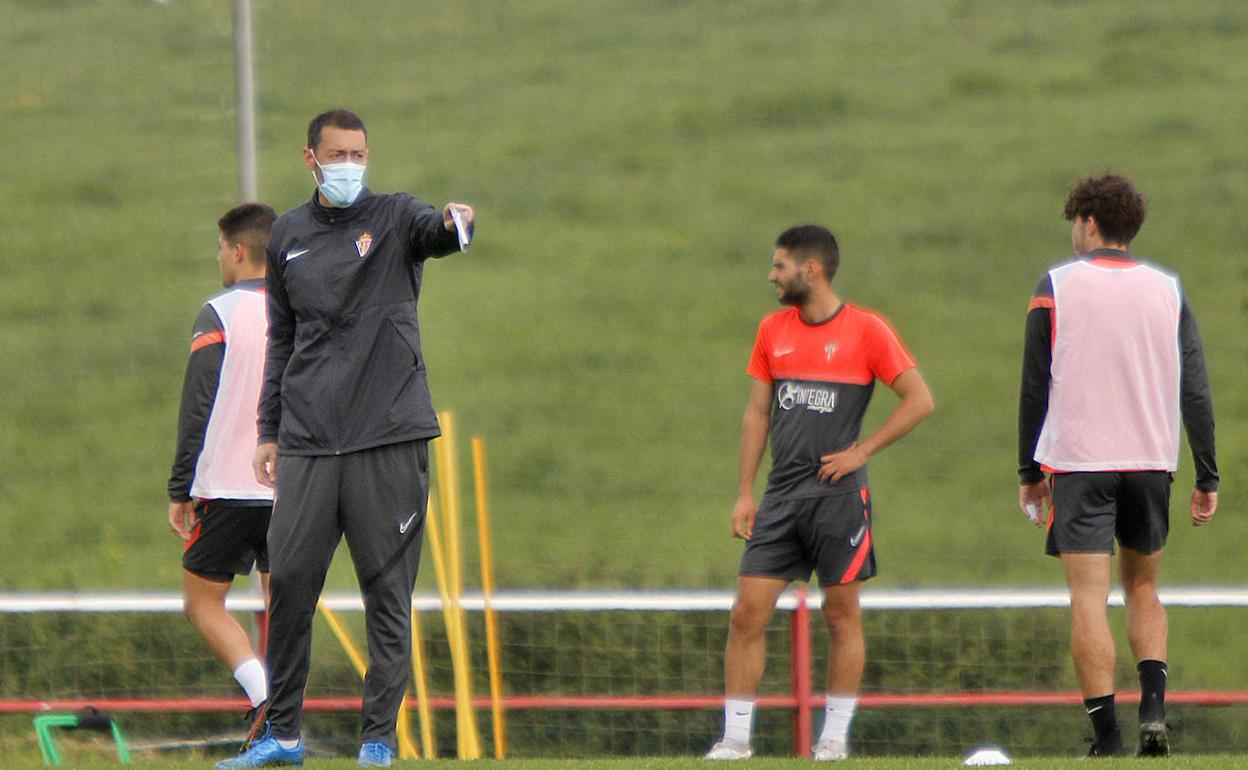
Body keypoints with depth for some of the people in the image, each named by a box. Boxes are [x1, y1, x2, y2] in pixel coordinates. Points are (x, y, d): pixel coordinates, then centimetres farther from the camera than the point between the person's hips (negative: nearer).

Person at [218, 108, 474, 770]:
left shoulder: (394, 219, 3)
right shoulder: (288, 237, 14)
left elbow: (432, 232, -21)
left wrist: (454, 224, -45)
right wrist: (270, 431, 15)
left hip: (388, 439, -3)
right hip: (307, 442, 3)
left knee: (387, 591, -2)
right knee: (289, 583, 0)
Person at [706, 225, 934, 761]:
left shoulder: (866, 330, -4)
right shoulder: (772, 330, 12)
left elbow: (920, 400, -4)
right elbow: (757, 412, 15)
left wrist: (862, 451, -8)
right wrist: (744, 493, 9)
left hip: (838, 493, -4)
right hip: (781, 494, 4)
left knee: (842, 615, 2)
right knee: (748, 612, -4)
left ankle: (835, 735, 11)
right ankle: (735, 736, 0)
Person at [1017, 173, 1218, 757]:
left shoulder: (1056, 287, -1)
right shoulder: (1167, 291, 6)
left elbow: (1034, 387, 0)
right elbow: (1195, 391, 3)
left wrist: (1030, 473, 8)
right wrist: (1206, 478, 6)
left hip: (1078, 466, -3)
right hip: (1150, 463, 3)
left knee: (1089, 598, -3)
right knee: (1142, 588, 19)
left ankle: (1106, 737, -10)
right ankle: (1153, 710, 0)